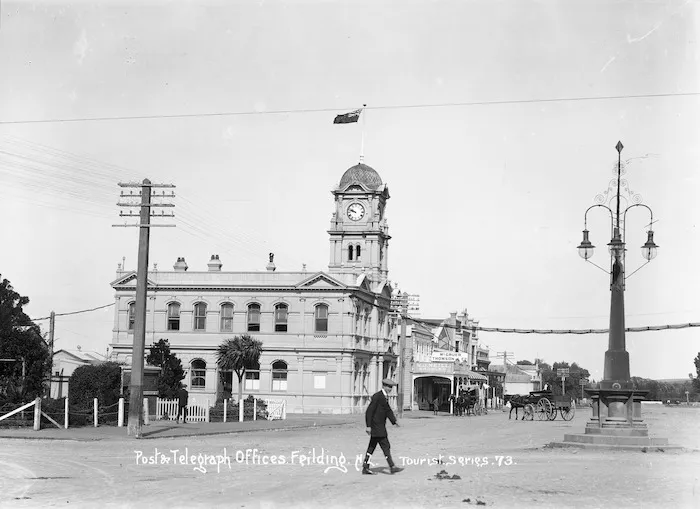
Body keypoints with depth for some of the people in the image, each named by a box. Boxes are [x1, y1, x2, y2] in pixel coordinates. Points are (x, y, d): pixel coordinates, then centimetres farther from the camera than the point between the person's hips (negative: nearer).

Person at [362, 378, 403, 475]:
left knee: (372, 447, 11)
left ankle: (365, 468, 15)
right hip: (376, 427, -10)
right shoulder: (377, 396, -17)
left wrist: (394, 421, 6)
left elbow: (388, 410, 18)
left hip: (380, 426, 10)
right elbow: (369, 411, -18)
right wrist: (368, 426, -20)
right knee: (386, 446, -6)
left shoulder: (385, 397, 12)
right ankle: (392, 467, -3)